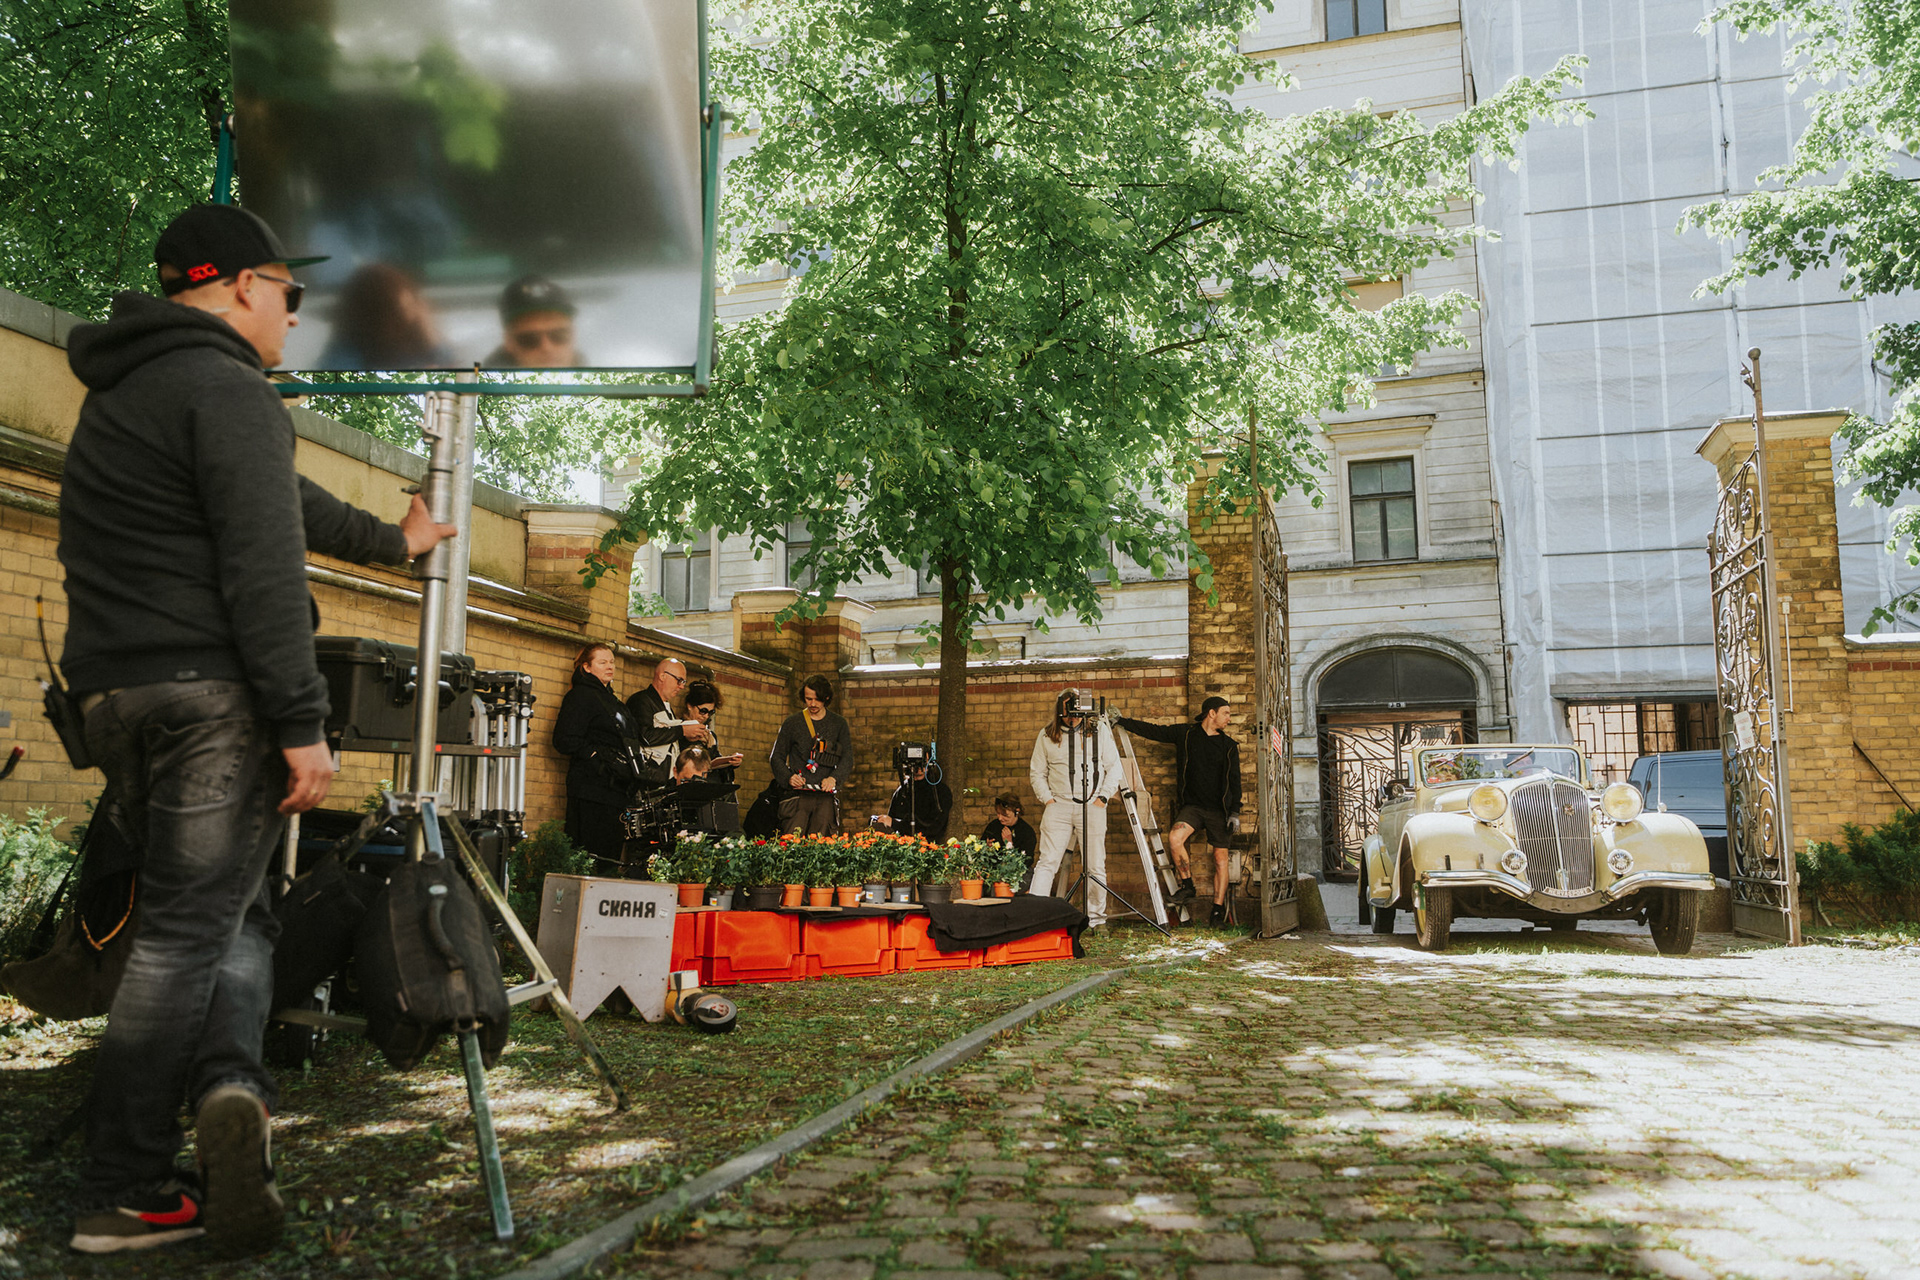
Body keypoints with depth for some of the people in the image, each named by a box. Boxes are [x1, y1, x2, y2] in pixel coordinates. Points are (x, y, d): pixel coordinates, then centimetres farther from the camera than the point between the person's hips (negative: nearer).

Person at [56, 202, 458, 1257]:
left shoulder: (123, 391, 22)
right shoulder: (227, 389, -9)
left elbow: (277, 500, 34)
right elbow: (264, 569, -19)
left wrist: (389, 542, 45)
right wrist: (302, 724, -19)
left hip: (114, 690, 9)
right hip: (212, 692, -9)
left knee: (227, 905, 15)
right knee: (188, 927, -5)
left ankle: (226, 1082, -2)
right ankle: (122, 1194, -3)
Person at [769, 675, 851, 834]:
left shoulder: (839, 724, 12)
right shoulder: (792, 723, 10)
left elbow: (847, 758, 7)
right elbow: (776, 756, 12)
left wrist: (834, 778, -13)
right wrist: (788, 776, -7)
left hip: (826, 796, 1)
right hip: (798, 794, 0)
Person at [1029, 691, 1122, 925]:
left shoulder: (1099, 730, 5)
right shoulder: (1046, 735, 7)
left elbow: (1114, 768, 8)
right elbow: (1037, 772, 14)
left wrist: (1103, 797, -2)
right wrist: (1047, 799, 2)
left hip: (1092, 806, 0)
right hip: (1059, 805, 0)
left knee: (1095, 866, 3)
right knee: (1047, 861, -8)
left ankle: (1096, 918, 15)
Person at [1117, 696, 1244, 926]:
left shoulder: (1228, 746, 5)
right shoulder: (1185, 734, 4)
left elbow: (1234, 780, 5)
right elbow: (1153, 731, 7)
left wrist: (1235, 812, -5)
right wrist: (1121, 721, 3)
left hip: (1219, 810, 0)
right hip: (1192, 805, 0)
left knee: (1220, 859, 1)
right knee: (1175, 838, -25)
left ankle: (1218, 909, 13)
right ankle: (1187, 885, -5)